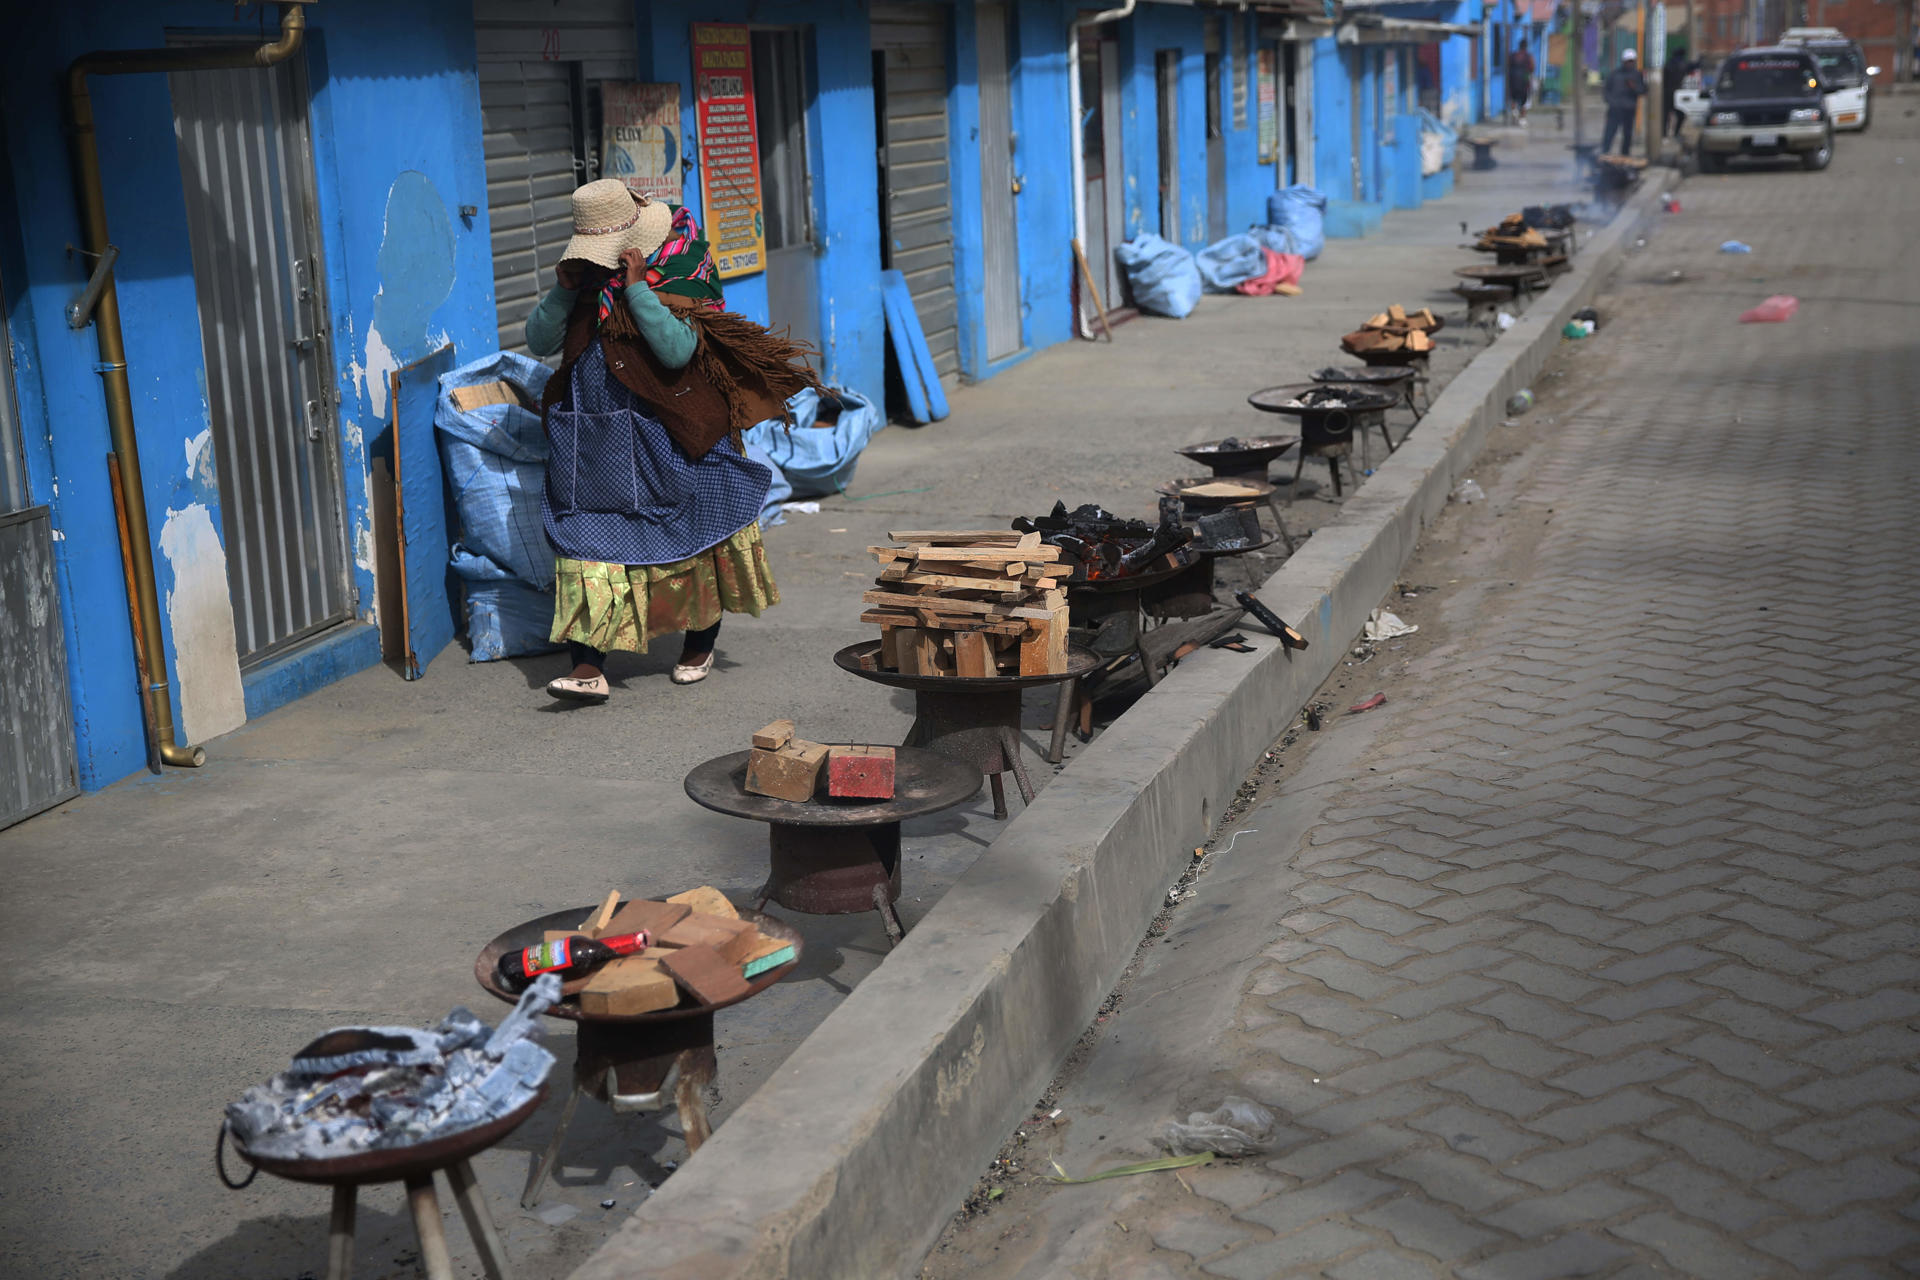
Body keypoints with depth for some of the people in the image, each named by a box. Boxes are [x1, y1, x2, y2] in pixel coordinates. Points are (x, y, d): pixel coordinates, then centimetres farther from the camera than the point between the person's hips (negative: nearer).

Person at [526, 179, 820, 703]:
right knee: (587, 542, -6)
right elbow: (539, 341, 4)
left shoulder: (674, 281, -9)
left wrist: (636, 288, -24)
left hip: (666, 443, -4)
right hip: (595, 447, 4)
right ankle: (588, 666, -9)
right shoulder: (585, 282, 7)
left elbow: (677, 350, -24)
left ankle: (699, 646, 28)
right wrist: (563, 290, -9)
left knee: (688, 539, 9)